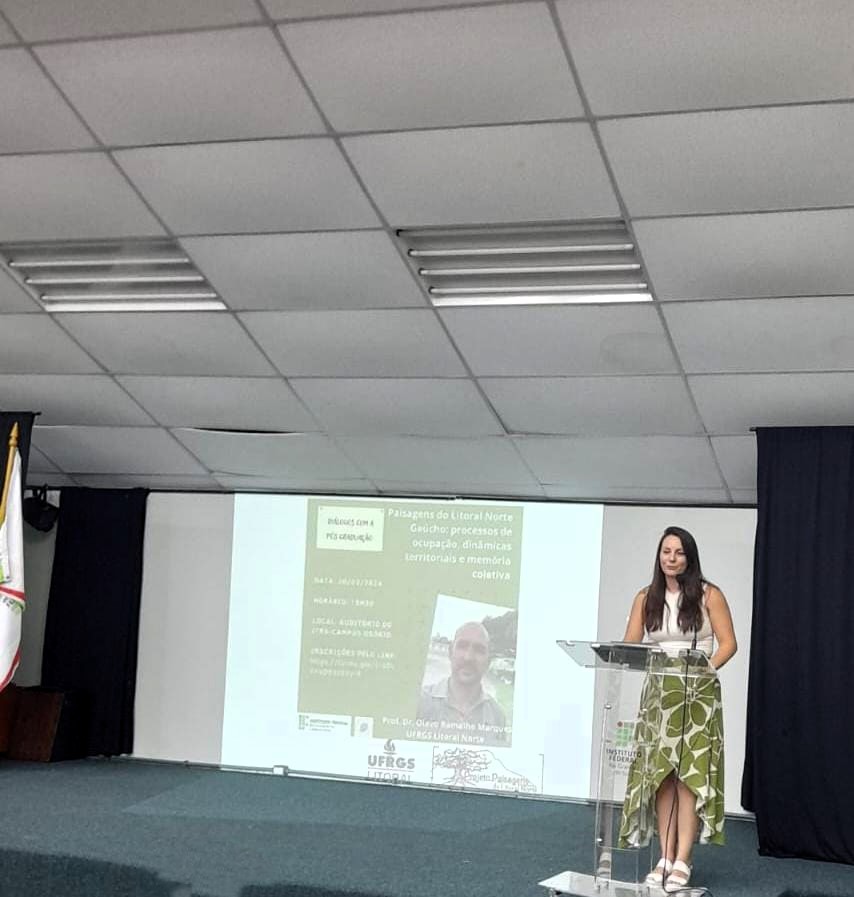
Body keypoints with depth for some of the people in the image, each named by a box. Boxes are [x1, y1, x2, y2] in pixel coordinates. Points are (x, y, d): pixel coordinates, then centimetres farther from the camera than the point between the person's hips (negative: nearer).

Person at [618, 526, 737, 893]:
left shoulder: (708, 594, -1)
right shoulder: (646, 597, 7)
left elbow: (728, 643, -2)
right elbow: (629, 645, 4)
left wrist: (708, 667, -16)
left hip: (698, 694, -3)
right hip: (658, 693, 3)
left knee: (690, 774, -8)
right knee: (659, 775, 1)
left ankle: (683, 861, -7)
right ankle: (666, 858, 7)